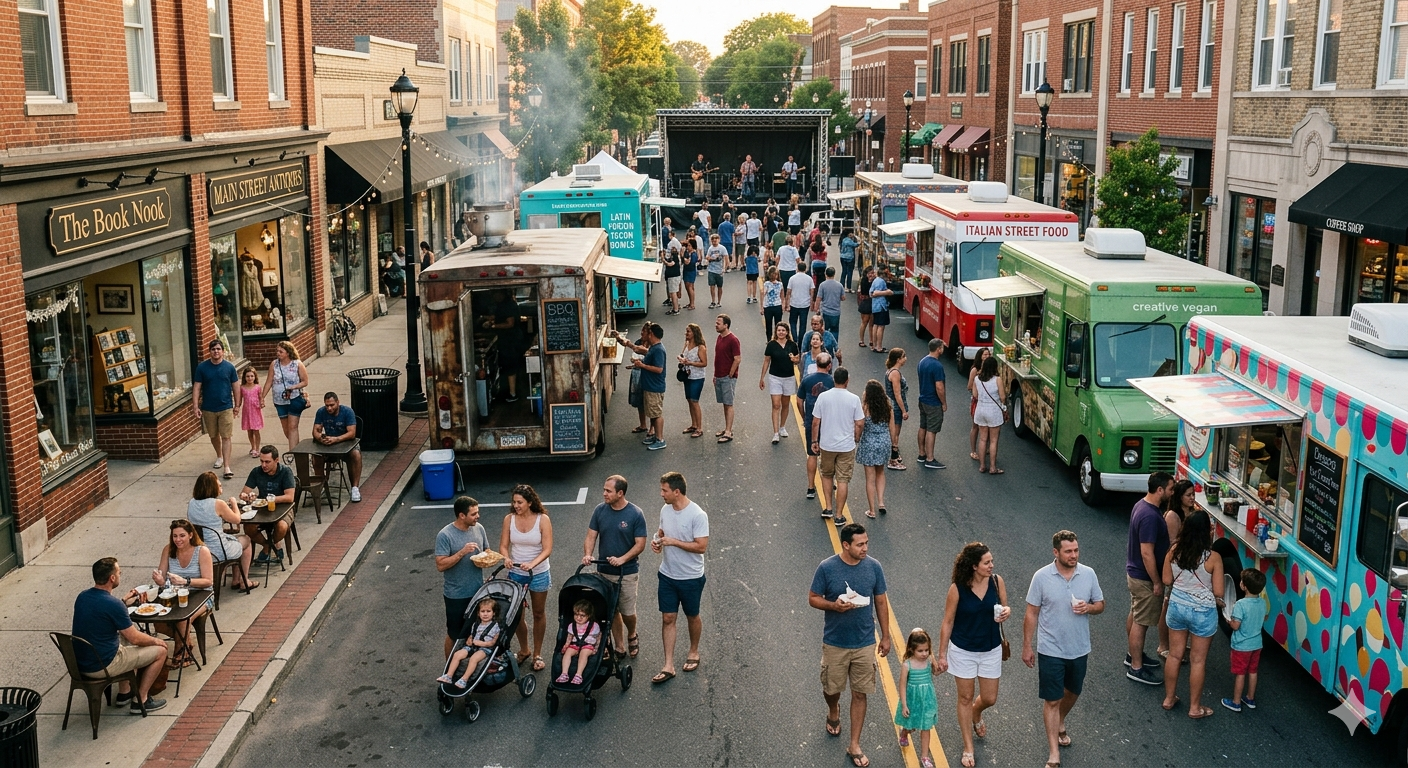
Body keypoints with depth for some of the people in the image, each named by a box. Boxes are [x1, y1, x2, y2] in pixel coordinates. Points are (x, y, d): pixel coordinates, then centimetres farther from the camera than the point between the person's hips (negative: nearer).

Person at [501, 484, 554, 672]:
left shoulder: (542, 519, -14)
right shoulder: (509, 519, -6)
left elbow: (547, 549, -18)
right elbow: (503, 545, -5)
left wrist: (532, 564, -34)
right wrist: (506, 558, -27)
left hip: (538, 574, -2)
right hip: (515, 573, 2)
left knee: (538, 614, 12)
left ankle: (537, 654, 26)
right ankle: (523, 650, 31)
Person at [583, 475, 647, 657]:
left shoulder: (635, 514, -12)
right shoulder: (600, 510, -2)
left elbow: (640, 544, -11)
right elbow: (591, 536, 0)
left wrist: (622, 559, -23)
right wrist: (587, 554, -19)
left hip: (628, 572, -3)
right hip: (604, 571, 3)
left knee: (627, 611, 3)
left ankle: (632, 636, 33)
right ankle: (619, 647, 24)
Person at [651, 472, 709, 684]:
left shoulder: (697, 515, -22)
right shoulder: (665, 510, -1)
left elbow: (701, 546, -23)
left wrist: (673, 542, -24)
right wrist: (657, 540, -8)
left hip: (691, 578, -5)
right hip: (667, 575, 5)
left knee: (692, 617, 15)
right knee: (668, 618, 4)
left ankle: (693, 652, 39)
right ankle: (668, 666, 8)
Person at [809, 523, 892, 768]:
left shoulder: (874, 567, -8)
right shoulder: (826, 568, -14)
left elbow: (881, 602, 3)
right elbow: (813, 598, -5)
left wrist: (886, 636, 6)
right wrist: (833, 605, -25)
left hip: (865, 644, 1)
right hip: (834, 643, -1)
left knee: (860, 694, 6)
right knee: (831, 688, 15)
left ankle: (854, 746, 18)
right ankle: (833, 712, 50)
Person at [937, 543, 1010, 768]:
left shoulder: (997, 582, -11)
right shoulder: (957, 588, -19)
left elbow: (1005, 608, 5)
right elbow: (948, 622, -9)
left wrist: (1007, 612, -20)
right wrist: (942, 654, -5)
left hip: (991, 650, 3)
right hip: (963, 651, -3)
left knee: (989, 698, 12)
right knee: (965, 698, 9)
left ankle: (976, 715, 49)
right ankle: (968, 748, 24)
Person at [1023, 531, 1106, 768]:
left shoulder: (1089, 574, -7)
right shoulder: (1042, 577, -14)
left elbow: (1100, 605, 6)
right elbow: (1031, 613, -7)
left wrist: (1088, 608, -18)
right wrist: (1027, 646, -4)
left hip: (1080, 649, 4)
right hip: (1051, 650, -3)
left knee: (1072, 692, 23)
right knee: (1052, 700, 2)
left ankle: (1060, 724, 52)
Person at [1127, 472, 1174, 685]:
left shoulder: (1143, 504, 2)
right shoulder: (1150, 516, -30)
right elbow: (1147, 553, -29)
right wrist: (1157, 582, -20)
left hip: (1135, 572, 10)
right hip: (1144, 577, -10)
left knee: (1135, 615, 22)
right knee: (1141, 622, 1)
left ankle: (1134, 654, 38)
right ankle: (1136, 668, 11)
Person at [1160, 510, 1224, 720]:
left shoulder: (1174, 551, -9)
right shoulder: (1213, 558, -20)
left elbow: (1166, 580, 0)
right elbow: (1218, 592, -15)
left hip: (1177, 606, 4)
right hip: (1202, 612, -4)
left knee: (1174, 655, 18)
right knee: (1198, 660, 10)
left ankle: (1169, 698, 31)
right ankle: (1195, 707, 20)